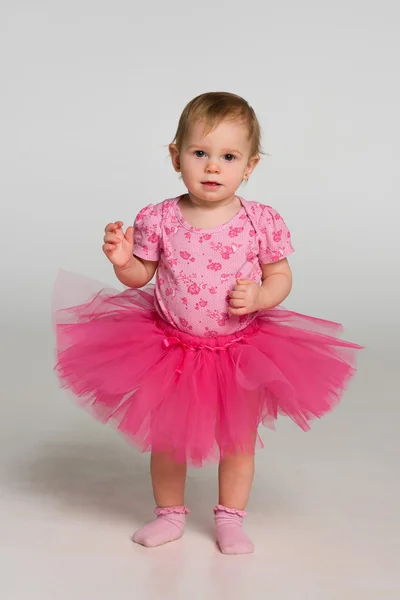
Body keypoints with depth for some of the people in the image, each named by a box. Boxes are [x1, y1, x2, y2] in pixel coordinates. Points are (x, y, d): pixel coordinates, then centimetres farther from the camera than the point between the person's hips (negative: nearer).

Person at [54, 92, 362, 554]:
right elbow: (140, 277, 0)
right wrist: (122, 260, -20)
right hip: (172, 349, 1)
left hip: (241, 353, 0)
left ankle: (229, 519, 34)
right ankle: (170, 514, 37)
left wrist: (259, 296, -21)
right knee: (166, 438, 15)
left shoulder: (261, 222, -12)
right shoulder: (158, 220, -11)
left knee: (238, 441, 13)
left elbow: (281, 277, -1)